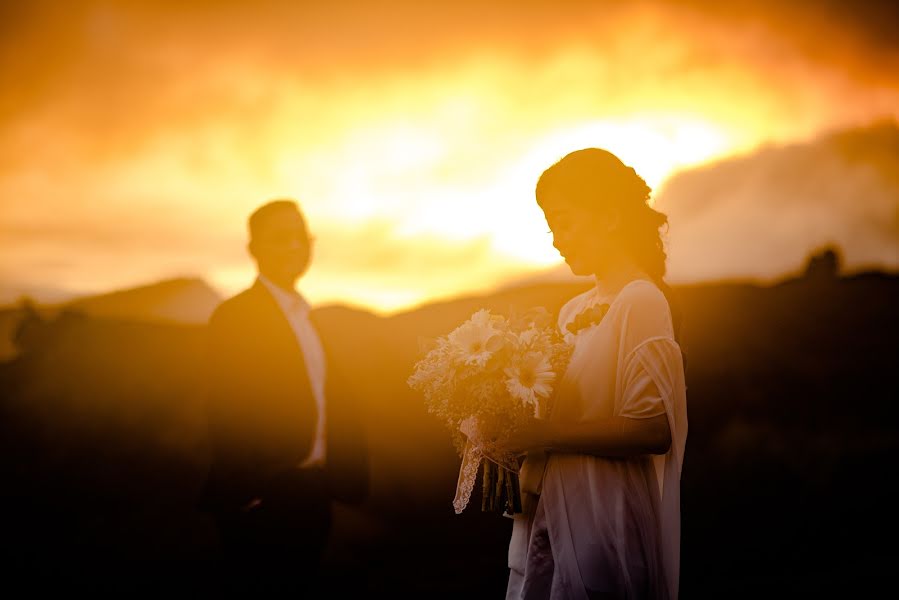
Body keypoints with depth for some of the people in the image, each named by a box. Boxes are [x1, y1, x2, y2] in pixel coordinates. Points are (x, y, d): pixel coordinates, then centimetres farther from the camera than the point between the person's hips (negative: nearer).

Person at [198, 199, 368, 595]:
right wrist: (246, 496, -18)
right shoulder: (234, 316, -11)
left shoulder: (304, 316, 16)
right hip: (264, 499, -8)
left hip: (310, 493, 8)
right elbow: (226, 411, -16)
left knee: (300, 585, 15)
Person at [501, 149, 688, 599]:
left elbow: (654, 429, -19)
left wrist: (543, 434, -18)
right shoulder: (574, 312, 13)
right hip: (546, 524, 7)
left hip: (601, 530, -7)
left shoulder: (642, 303, -10)